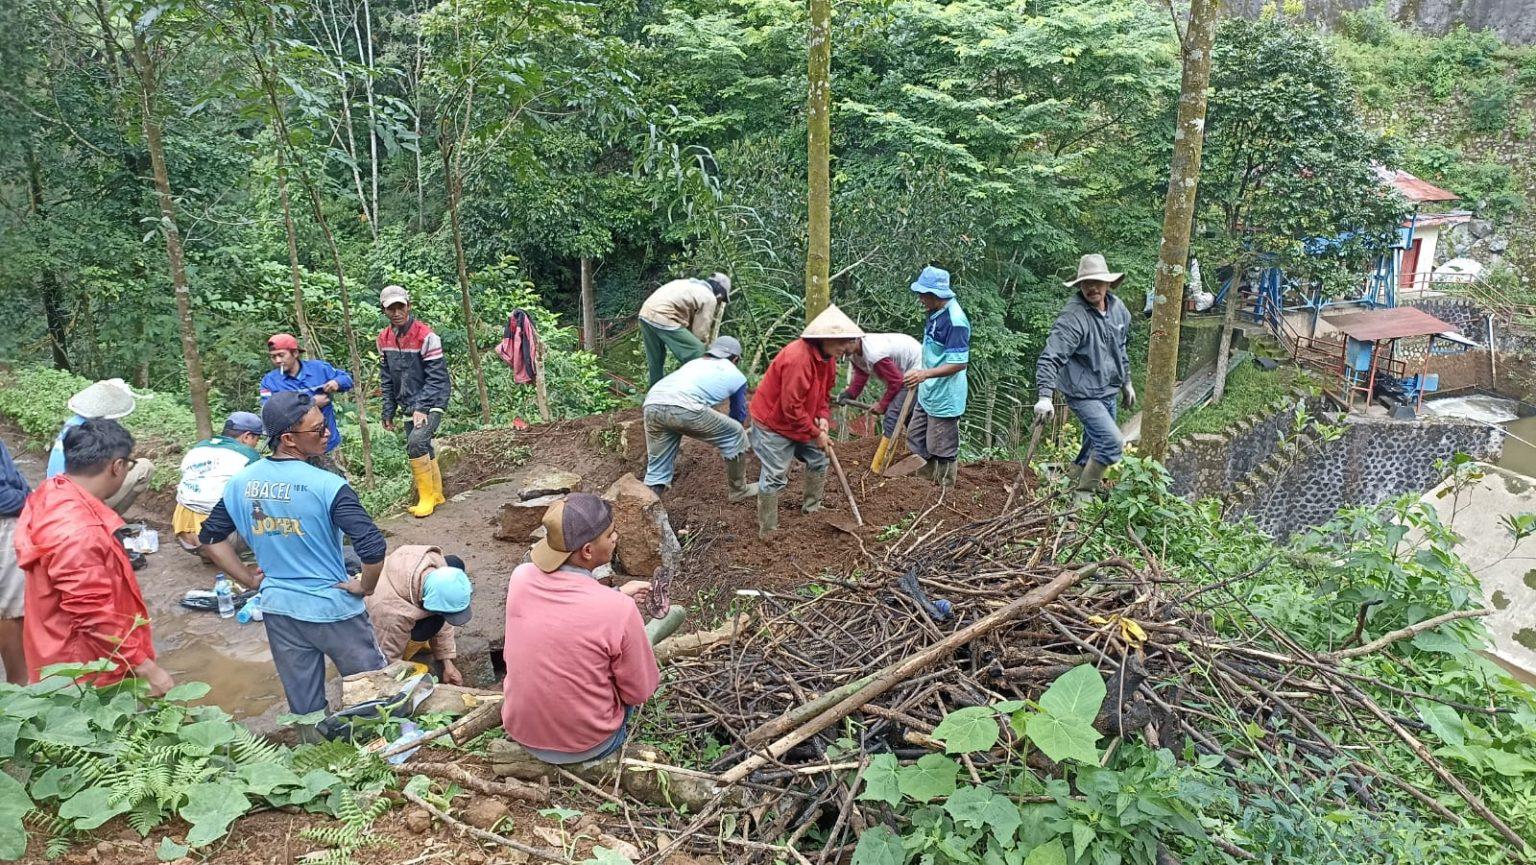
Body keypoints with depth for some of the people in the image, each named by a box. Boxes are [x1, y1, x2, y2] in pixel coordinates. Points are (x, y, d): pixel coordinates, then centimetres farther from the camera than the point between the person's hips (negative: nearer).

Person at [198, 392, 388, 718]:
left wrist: (251, 580, 12)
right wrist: (364, 587, -10)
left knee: (304, 709, 18)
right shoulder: (327, 485, -21)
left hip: (278, 610, 6)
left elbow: (210, 536, 10)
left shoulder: (241, 483, -2)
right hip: (333, 611, -5)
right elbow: (373, 547, -27)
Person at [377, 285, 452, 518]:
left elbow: (437, 377, -17)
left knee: (416, 443, -23)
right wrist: (388, 411, 8)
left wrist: (422, 408, -22)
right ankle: (436, 495, 25)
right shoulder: (384, 339, 4)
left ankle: (428, 496, -12)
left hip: (431, 404, -7)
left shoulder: (425, 336, -16)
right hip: (409, 406, 7)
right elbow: (386, 378, 12)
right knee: (424, 449, 11)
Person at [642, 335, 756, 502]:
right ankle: (739, 490, 31)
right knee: (735, 436, 18)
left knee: (656, 468, 19)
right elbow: (738, 415, 41)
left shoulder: (693, 362, 40)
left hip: (651, 405, 5)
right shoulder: (737, 376, 27)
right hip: (684, 408, -5)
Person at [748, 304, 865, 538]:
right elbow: (791, 408, -30)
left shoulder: (828, 355, -4)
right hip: (773, 423, -9)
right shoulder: (798, 358, -34)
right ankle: (767, 532, 4)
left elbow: (825, 391, 11)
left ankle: (812, 508, 33)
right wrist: (816, 433, -21)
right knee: (774, 478, -6)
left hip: (801, 421, 9)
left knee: (818, 460, 15)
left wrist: (823, 417, -8)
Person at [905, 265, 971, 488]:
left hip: (944, 398, -10)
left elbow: (960, 363, -25)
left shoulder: (955, 321, -23)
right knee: (915, 438, 20)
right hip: (927, 394, 10)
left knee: (942, 450, 3)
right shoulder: (935, 313, 5)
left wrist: (925, 374, -32)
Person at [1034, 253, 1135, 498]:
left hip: (1108, 391, 8)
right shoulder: (1073, 317, -22)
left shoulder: (1118, 308, 3)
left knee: (1095, 442, 20)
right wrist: (1046, 396, -39)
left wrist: (1126, 382, 24)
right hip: (1084, 394, -8)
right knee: (1113, 442, -17)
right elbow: (1051, 357, -30)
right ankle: (1083, 493, -2)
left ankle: (1079, 477, 41)